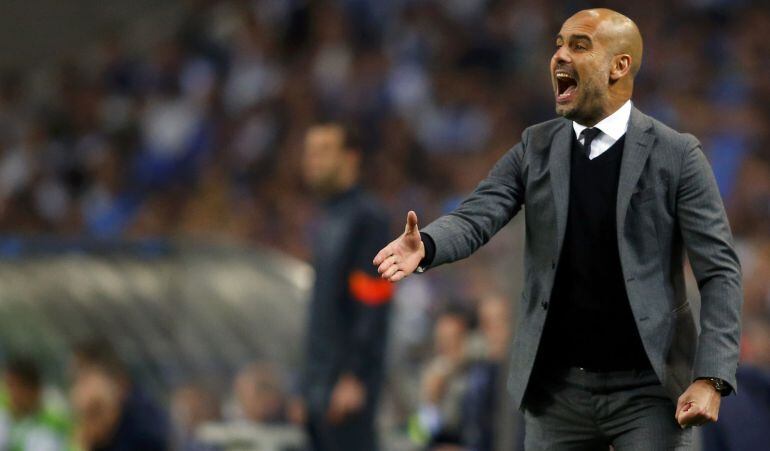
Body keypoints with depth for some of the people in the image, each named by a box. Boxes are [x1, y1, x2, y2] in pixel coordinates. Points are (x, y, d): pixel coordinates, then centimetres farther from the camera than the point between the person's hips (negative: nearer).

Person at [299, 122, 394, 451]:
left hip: (348, 382, -9)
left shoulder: (366, 217, -10)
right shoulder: (329, 221, 17)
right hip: (320, 381, 9)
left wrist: (353, 379, -21)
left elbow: (372, 308, -16)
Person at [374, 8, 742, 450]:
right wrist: (425, 246, -30)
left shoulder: (676, 155, -3)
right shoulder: (536, 148, 8)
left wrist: (711, 379, -17)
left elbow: (720, 271, -5)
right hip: (559, 388, 4)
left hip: (647, 390, -3)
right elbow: (477, 217, -6)